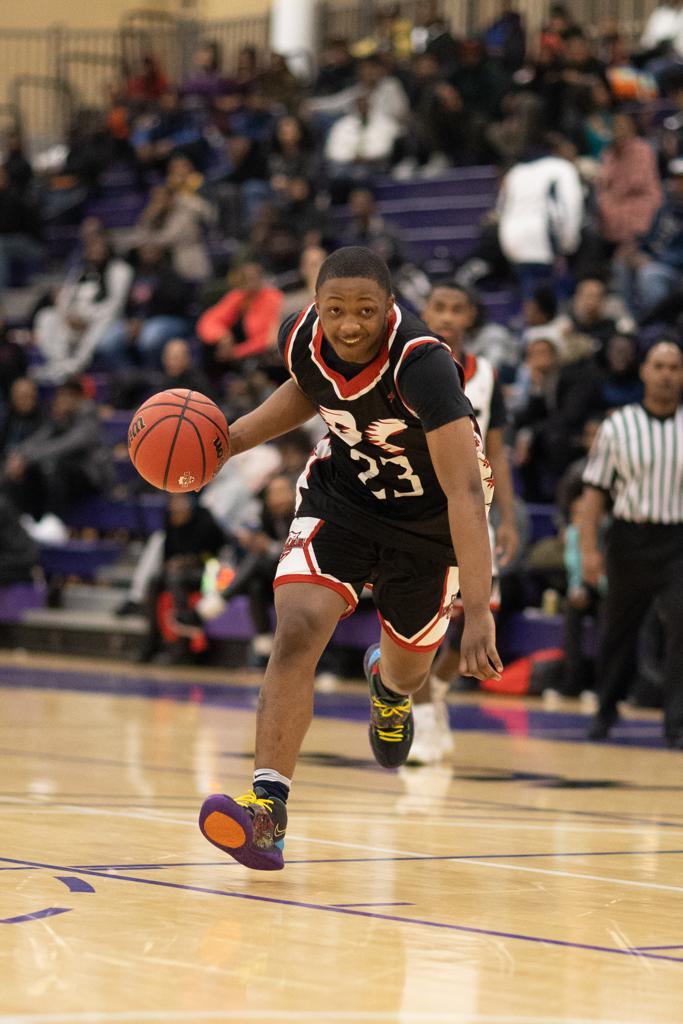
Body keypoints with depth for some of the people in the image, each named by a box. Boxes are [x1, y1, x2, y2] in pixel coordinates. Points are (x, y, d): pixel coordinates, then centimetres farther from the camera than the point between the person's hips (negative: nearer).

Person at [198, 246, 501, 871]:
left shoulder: (422, 363, -37)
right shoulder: (302, 338, -20)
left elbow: (465, 490, -42)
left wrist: (478, 611, -50)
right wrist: (231, 438, -7)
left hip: (429, 516, -2)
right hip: (341, 493, 3)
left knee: (408, 666, 17)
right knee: (298, 630, -21)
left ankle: (389, 685, 57)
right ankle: (268, 808, -23)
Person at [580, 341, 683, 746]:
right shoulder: (619, 427, 0)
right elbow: (596, 489, 2)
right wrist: (589, 549, -6)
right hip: (630, 539, 1)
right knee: (619, 629, 14)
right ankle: (606, 710, 35)